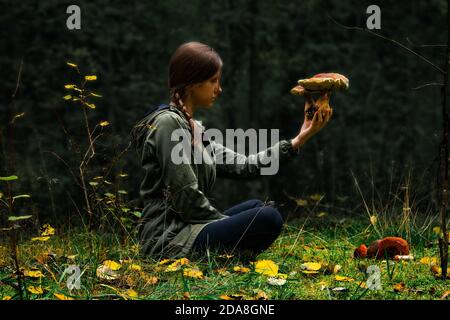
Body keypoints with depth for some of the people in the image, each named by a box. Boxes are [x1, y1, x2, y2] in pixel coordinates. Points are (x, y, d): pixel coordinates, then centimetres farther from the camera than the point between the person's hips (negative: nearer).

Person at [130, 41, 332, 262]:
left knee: (255, 207, 25)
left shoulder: (193, 128, 17)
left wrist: (298, 140, 12)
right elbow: (185, 198, -17)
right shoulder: (168, 123, -12)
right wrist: (230, 226, -6)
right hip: (169, 240, -10)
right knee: (268, 218, -17)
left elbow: (243, 166, 14)